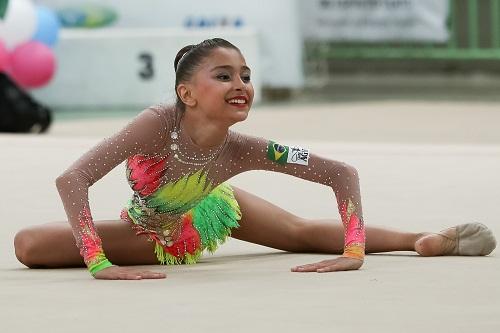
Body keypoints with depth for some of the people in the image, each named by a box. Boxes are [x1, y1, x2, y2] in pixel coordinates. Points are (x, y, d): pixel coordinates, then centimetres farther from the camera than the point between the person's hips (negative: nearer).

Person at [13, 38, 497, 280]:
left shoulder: (243, 151, -35)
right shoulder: (159, 123, -44)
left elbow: (342, 174, -29)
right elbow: (72, 180, -50)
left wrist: (354, 251, -39)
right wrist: (99, 263, -55)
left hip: (208, 212, 1)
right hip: (149, 232, -1)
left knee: (303, 233, 6)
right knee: (29, 246, -15)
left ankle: (426, 241, 22)